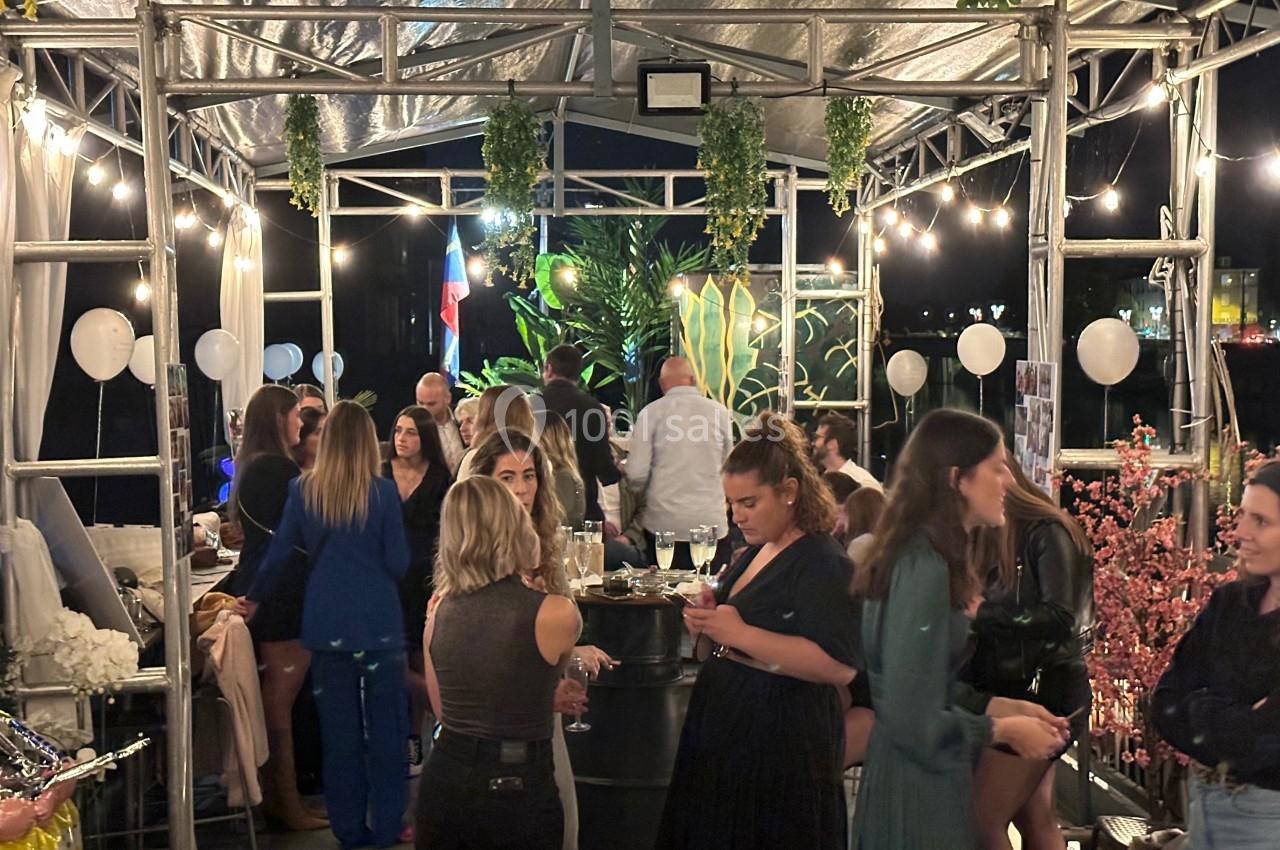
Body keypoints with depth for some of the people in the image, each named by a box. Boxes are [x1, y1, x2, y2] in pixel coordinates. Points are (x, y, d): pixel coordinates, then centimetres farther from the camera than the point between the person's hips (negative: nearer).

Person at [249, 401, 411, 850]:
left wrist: (253, 598, 16)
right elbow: (399, 563, -7)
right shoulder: (383, 492, -9)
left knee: (339, 729, 11)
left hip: (327, 623, 2)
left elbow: (278, 554, 1)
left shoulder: (303, 490, -3)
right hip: (380, 622, -2)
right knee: (385, 726, 8)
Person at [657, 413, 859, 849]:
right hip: (723, 739, 8)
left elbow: (840, 666, -25)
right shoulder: (752, 556, 14)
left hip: (782, 753, -8)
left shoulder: (823, 564, -13)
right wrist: (703, 631, 1)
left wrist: (742, 635, -25)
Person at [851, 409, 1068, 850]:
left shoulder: (921, 557, 9)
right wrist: (1004, 730, -10)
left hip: (910, 777, 10)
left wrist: (1007, 707, 6)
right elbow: (916, 722, -24)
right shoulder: (926, 568, -21)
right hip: (919, 789, -10)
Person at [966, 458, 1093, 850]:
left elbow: (1060, 617, -22)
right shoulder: (994, 540, 12)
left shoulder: (1047, 533, -11)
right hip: (1012, 691, 8)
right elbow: (982, 613, 8)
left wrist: (982, 612, -21)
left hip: (1044, 692, -8)